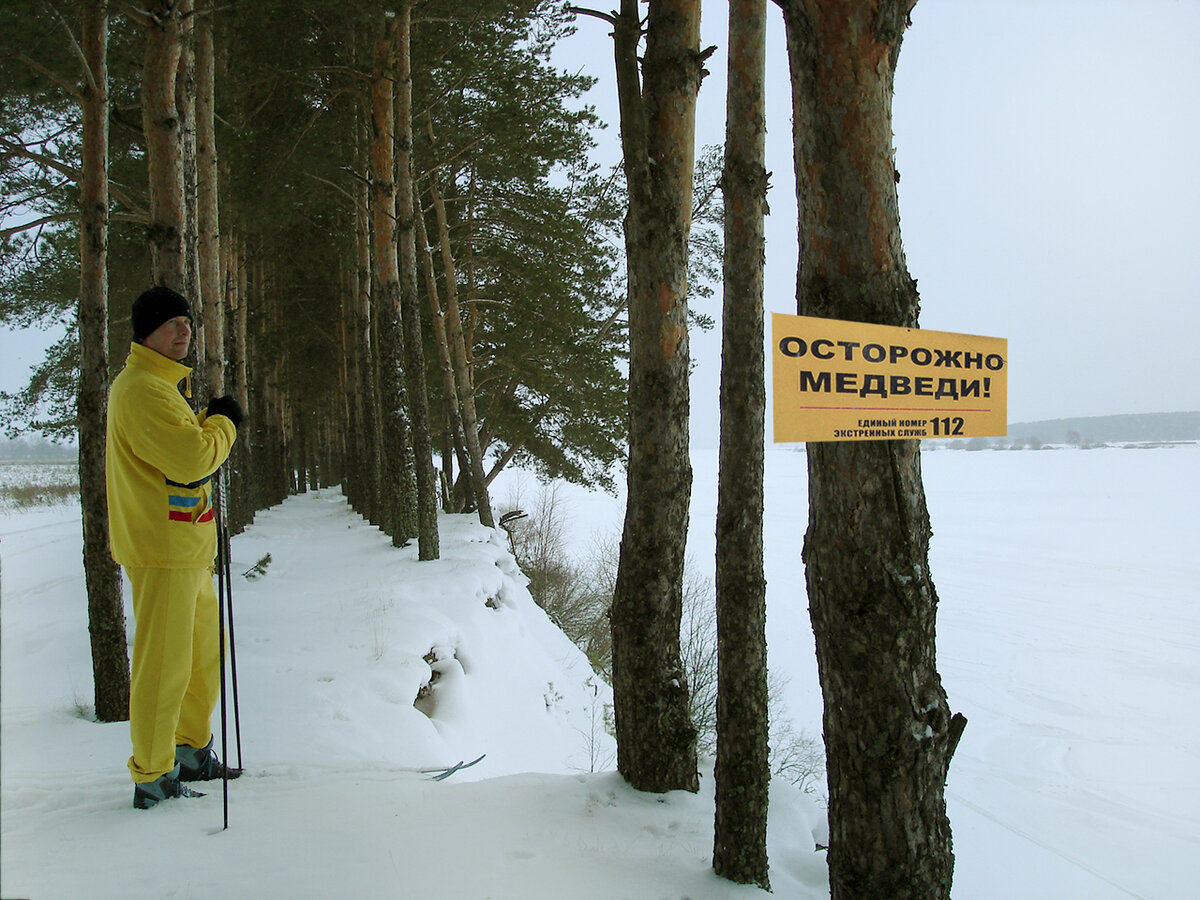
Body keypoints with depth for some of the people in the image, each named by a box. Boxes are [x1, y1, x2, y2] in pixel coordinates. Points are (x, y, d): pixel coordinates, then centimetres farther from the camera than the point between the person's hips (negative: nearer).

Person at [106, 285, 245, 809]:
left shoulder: (163, 383, 19)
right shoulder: (141, 388, -15)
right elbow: (191, 458, -23)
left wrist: (212, 423, 4)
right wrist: (224, 421, -7)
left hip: (187, 544, 11)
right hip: (162, 548, -11)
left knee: (206, 649, 18)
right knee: (164, 663, -4)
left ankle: (192, 753, 32)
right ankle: (153, 780, 6)